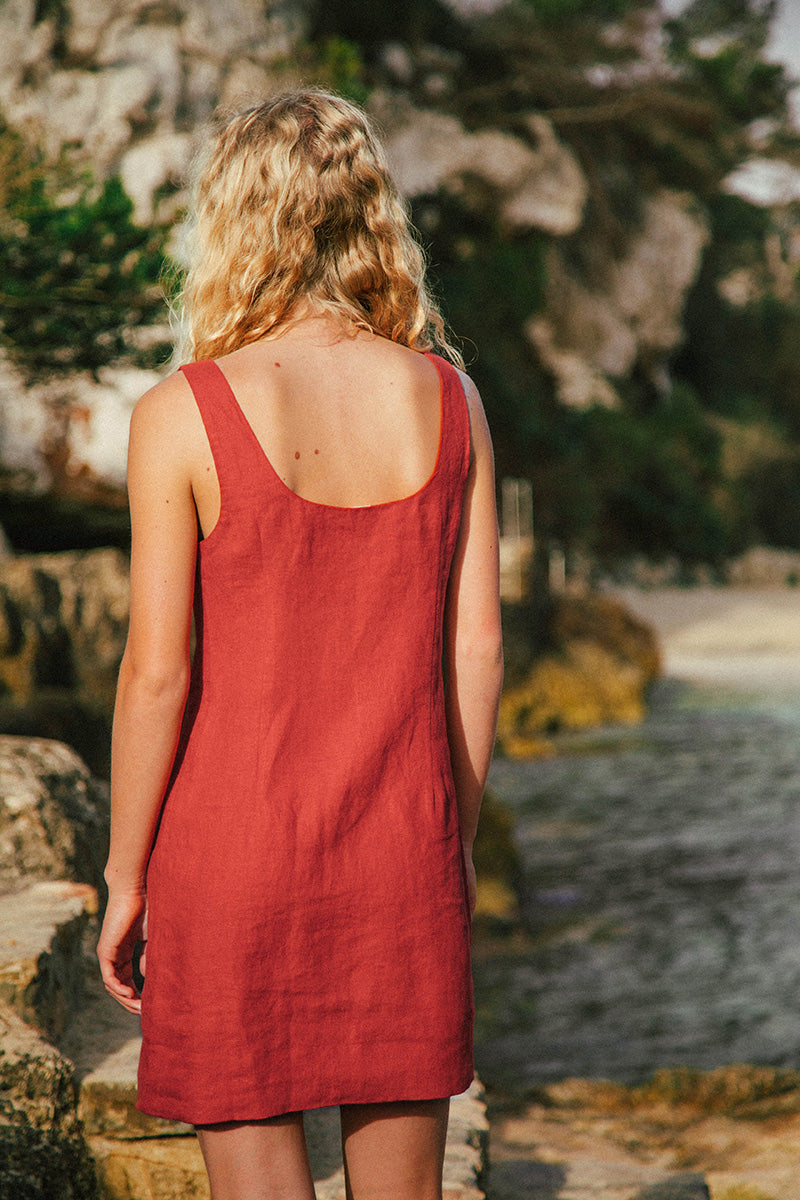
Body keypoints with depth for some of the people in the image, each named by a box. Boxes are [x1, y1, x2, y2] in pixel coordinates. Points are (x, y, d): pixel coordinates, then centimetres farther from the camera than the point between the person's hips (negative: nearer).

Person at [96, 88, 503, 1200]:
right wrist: (459, 840, 12)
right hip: (403, 856, 3)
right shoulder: (448, 399, -1)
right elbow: (477, 649, 0)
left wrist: (125, 877, -1)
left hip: (235, 856, -3)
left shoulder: (182, 416, -12)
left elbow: (158, 673, -12)